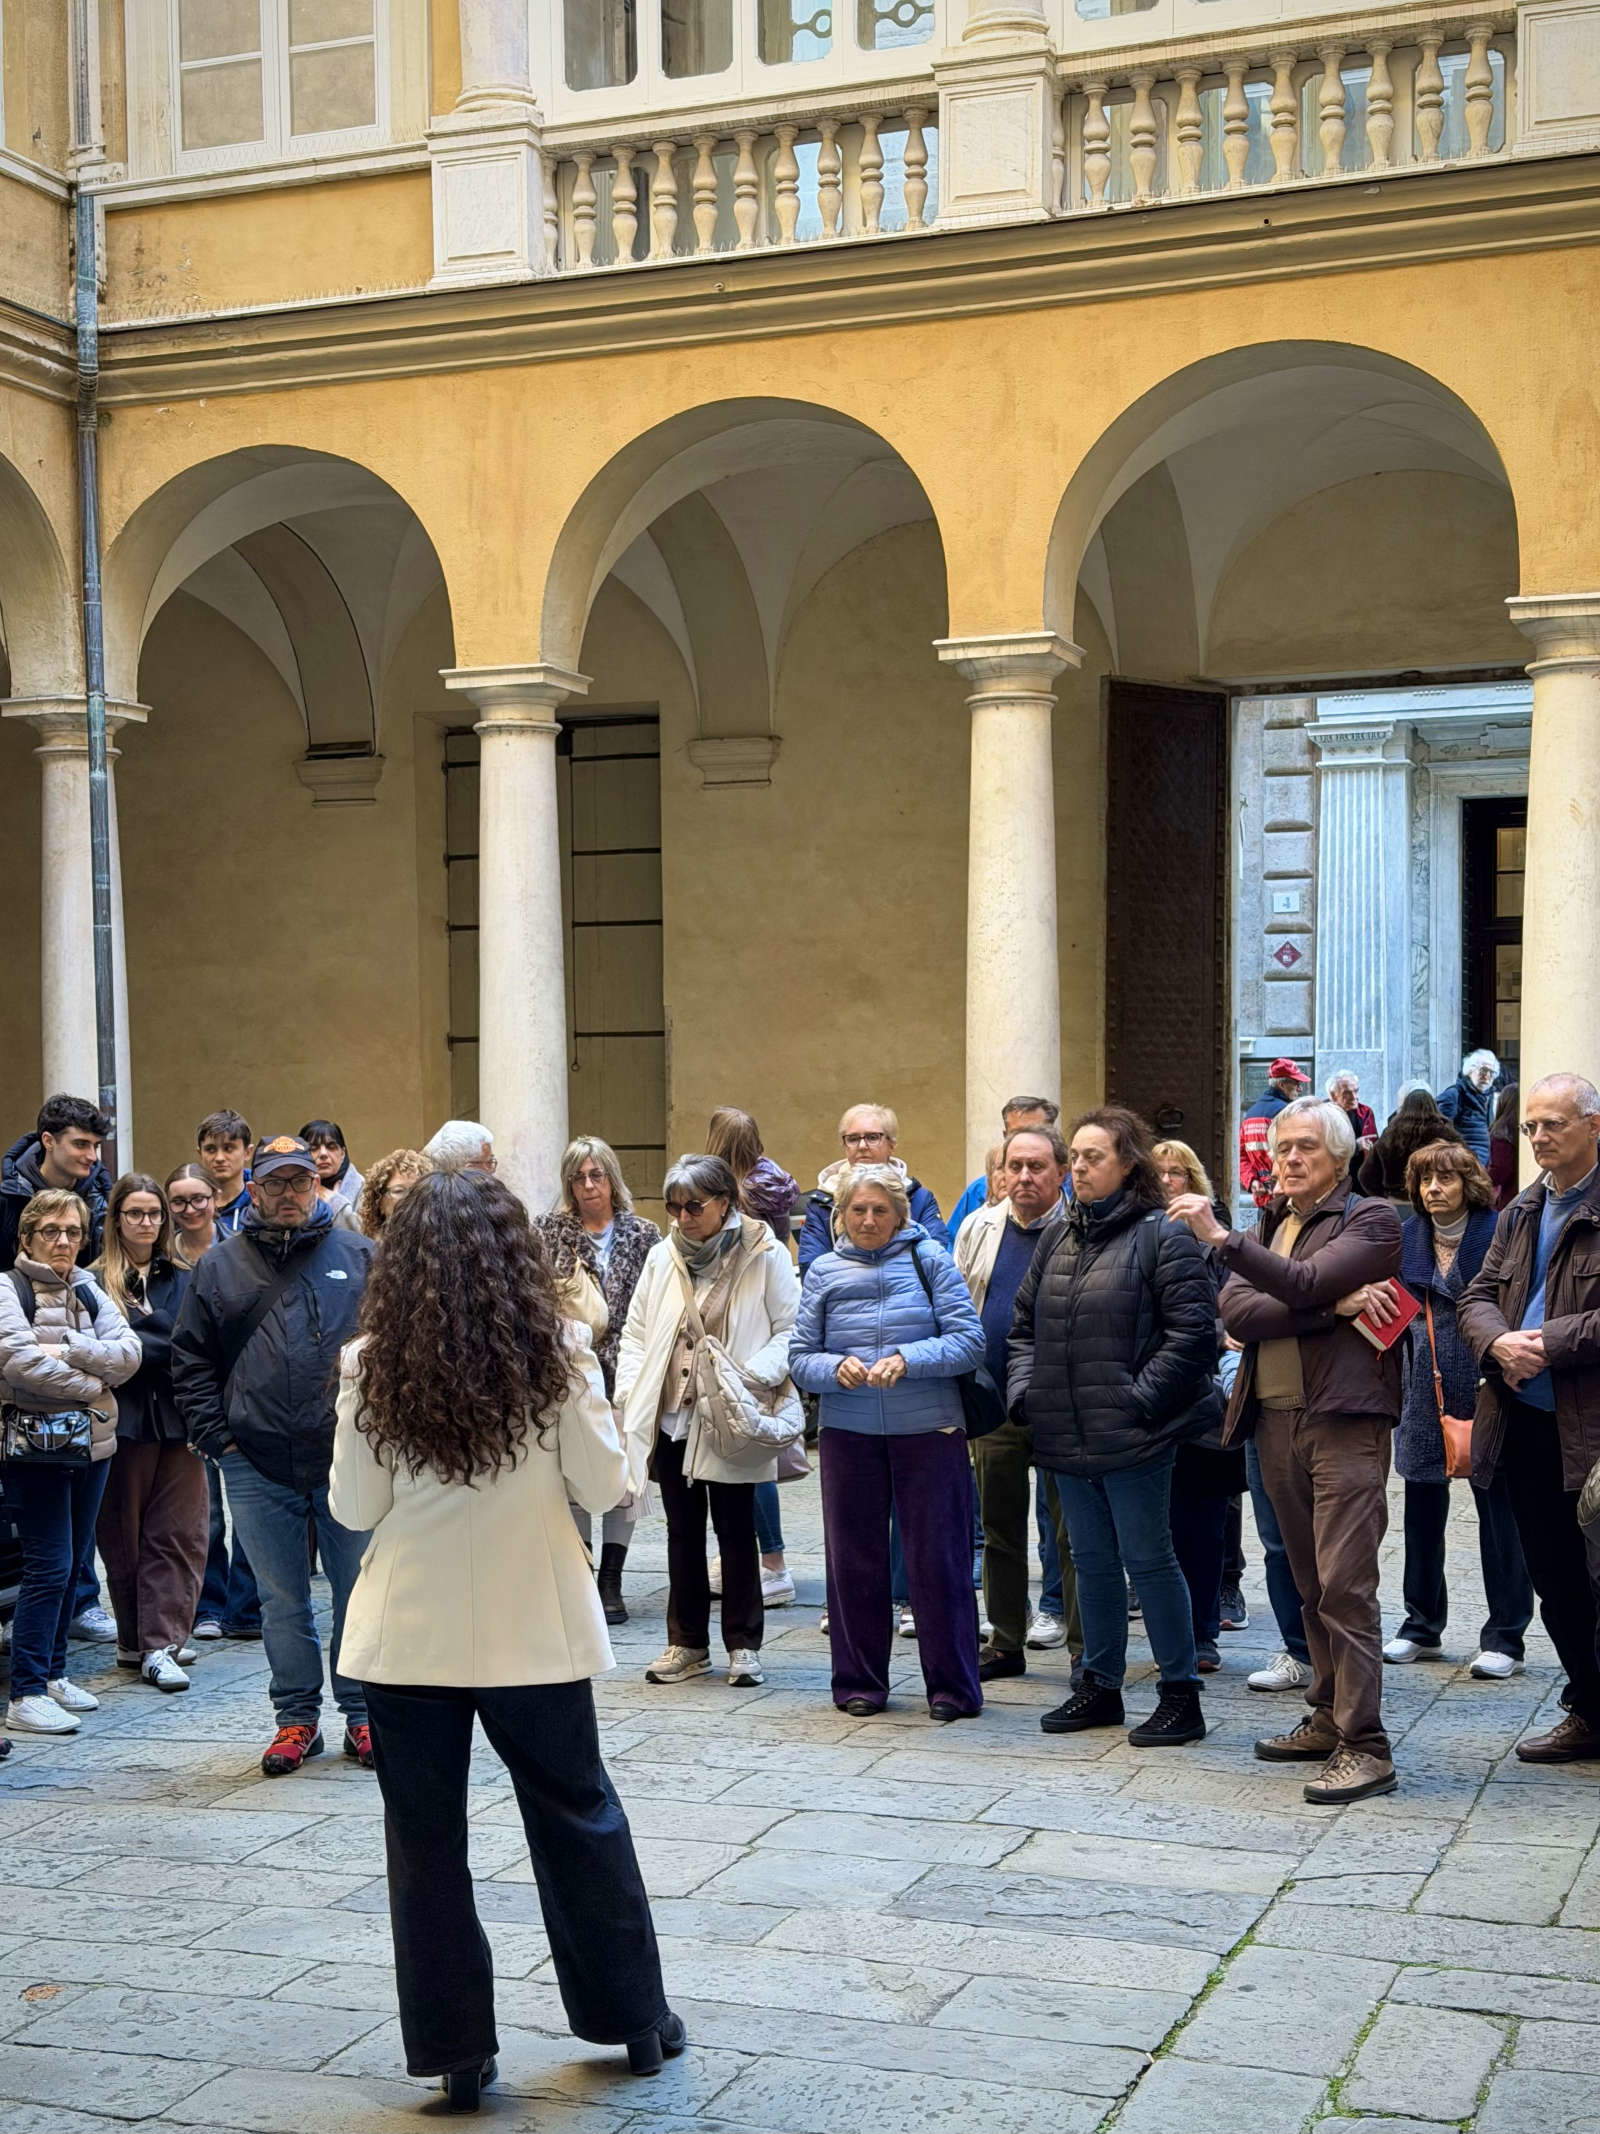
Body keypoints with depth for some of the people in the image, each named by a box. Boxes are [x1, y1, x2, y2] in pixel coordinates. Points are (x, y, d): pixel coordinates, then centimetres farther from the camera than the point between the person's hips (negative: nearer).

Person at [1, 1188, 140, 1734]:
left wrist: (68, 1350, -15)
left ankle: (52, 1673, 24)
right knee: (49, 1568, -9)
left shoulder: (89, 1291, 12)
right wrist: (91, 1383, -12)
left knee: (72, 1566, 13)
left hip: (92, 1444, 6)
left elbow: (129, 1353, -1)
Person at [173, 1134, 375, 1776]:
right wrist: (216, 1437, 1)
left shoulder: (359, 1257, 5)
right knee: (281, 1600, 9)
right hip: (257, 1466, 1)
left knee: (359, 1590, 6)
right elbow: (191, 1360, 9)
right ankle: (297, 1718, 21)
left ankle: (363, 1715, 18)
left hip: (349, 1456, -1)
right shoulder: (221, 1266, 8)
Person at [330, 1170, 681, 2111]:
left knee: (426, 1838, 10)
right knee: (579, 1817, 16)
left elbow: (355, 1508, -2)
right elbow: (604, 1485, -4)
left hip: (411, 1634, 0)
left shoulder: (372, 1365, -8)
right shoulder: (557, 1352, -9)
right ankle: (635, 2016, 28)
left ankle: (458, 2049, 15)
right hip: (534, 1628, 1)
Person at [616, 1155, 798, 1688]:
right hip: (669, 1418, 4)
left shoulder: (765, 1257, -5)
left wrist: (756, 1374, -20)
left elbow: (790, 1331, -5)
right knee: (683, 1533, 12)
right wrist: (629, 1395, 1)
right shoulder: (662, 1257, 8)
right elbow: (635, 1333, 13)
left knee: (735, 1532, 3)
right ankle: (687, 1643, 22)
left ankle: (744, 1646, 14)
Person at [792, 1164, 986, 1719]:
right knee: (854, 1559, 7)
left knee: (938, 1560, 0)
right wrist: (837, 1368, -16)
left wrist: (908, 1360, -19)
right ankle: (860, 1683, 20)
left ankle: (952, 1687, 10)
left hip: (928, 1429, -2)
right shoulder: (824, 1271, 7)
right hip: (849, 1432, 2)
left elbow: (969, 1340, -6)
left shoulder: (929, 1259, 0)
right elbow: (800, 1359, 5)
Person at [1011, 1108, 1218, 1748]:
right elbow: (1025, 1324, 20)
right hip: (1066, 1435, 7)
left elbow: (1191, 1330, -14)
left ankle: (1180, 1695, 9)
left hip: (1132, 1436, -7)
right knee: (1092, 1561, 15)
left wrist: (1140, 1398, -17)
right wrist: (1024, 1390, 6)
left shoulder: (1162, 1235, -9)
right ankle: (1100, 1686, 26)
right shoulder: (1058, 1236, 14)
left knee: (1147, 1558, -1)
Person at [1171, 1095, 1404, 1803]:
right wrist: (1337, 1306, -13)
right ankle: (1329, 1719, 22)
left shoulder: (1371, 1220, 0)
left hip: (1343, 1419, -6)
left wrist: (1224, 1238, -27)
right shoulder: (1268, 1227, 18)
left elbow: (1303, 1284, -17)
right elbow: (1236, 1312, -1)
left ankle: (1364, 1746, -9)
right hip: (1275, 1421, 7)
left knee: (1345, 1585, -11)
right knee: (1312, 1585, 13)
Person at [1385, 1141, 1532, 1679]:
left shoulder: (1497, 1233, -6)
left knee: (1498, 1511, 1)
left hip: (1486, 1389, -5)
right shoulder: (1407, 1239, 9)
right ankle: (1422, 1626, 23)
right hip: (1426, 1392, 5)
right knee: (1423, 1509, 10)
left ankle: (1505, 1638, 8)